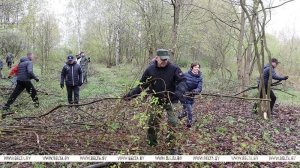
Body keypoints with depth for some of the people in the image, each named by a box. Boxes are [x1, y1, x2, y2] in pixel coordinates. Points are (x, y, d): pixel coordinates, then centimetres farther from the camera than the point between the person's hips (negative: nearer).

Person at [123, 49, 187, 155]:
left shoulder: (174, 68, -15)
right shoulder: (150, 69, -9)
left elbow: (182, 81, -16)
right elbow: (142, 85, -2)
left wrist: (179, 91, -38)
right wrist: (131, 94, -10)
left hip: (171, 100, -2)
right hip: (156, 101, 2)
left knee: (173, 123, -8)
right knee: (153, 123, 8)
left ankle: (172, 148, 5)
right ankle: (151, 144, 29)